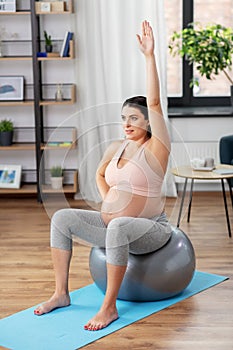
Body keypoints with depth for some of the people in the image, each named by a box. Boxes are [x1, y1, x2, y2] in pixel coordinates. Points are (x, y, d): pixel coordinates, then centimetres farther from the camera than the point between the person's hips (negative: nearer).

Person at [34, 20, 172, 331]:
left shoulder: (155, 148, -12)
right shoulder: (116, 148, 6)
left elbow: (154, 102, -24)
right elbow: (100, 174, 25)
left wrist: (149, 56, -28)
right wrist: (107, 203, 7)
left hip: (150, 229, -7)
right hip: (113, 223, 7)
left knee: (119, 228, -40)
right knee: (62, 218, -9)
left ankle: (109, 306, -28)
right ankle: (61, 293, -6)